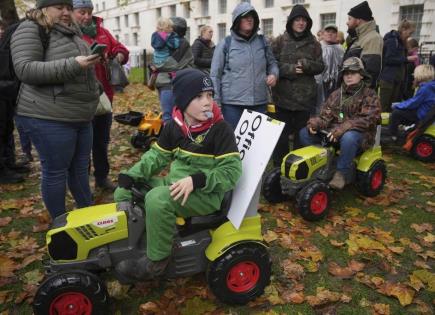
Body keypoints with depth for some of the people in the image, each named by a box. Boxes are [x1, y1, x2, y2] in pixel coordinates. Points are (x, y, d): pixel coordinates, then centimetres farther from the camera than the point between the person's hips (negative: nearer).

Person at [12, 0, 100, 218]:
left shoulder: (72, 31, 18)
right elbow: (25, 69, -19)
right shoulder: (30, 30, -6)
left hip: (81, 117, 8)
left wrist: (92, 59, 10)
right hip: (49, 118, -7)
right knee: (55, 171, 2)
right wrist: (72, 65, -25)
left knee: (80, 168, 15)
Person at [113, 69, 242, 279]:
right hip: (176, 185, 7)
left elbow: (232, 170, -18)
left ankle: (156, 261, -14)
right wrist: (131, 175, -5)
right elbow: (157, 155, 10)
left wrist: (196, 180, -29)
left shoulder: (220, 129, -15)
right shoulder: (174, 126, 2)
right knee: (124, 191, 6)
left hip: (206, 194, -7)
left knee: (157, 199, -33)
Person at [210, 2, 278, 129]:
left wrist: (273, 74, -2)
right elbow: (215, 74, -1)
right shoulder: (226, 43, -1)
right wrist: (215, 101, -6)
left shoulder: (262, 41, 10)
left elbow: (272, 63, 21)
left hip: (259, 102, 4)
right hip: (232, 103, -3)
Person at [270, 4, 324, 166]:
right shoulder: (280, 41, 2)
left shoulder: (313, 43, 8)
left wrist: (306, 65, -13)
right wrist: (289, 69, -16)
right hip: (283, 95, -1)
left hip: (306, 96, 2)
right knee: (281, 132, 4)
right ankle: (279, 166, 17)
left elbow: (320, 66, 7)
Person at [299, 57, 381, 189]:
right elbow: (326, 116, 7)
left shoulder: (369, 95, -1)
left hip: (359, 134, -5)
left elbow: (367, 120, -15)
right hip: (334, 133, 5)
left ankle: (343, 172, -19)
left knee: (348, 138, -41)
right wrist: (314, 123, -18)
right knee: (305, 133, -10)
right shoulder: (336, 94, 14)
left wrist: (342, 129, -30)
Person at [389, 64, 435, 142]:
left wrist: (397, 105, -7)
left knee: (396, 113, -11)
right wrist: (399, 104, 9)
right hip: (422, 111, 10)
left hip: (420, 115, -10)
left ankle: (392, 137, 0)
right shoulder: (428, 86, 5)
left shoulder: (425, 88, -25)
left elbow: (412, 103, -20)